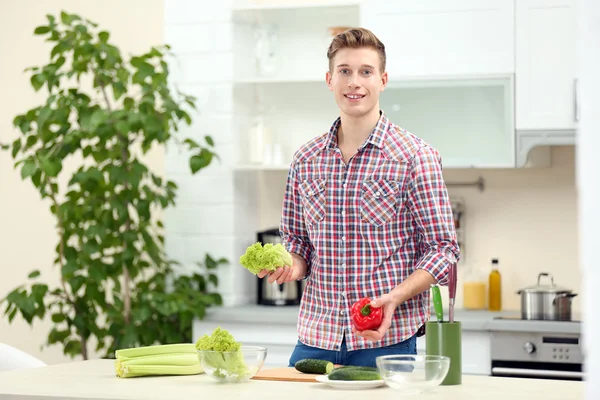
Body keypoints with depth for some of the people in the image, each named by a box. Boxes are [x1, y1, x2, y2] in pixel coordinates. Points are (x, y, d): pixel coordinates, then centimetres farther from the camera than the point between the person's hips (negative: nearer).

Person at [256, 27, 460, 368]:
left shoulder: (415, 156, -5)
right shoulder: (305, 160, 9)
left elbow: (443, 248, -5)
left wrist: (394, 297, -19)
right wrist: (292, 267, -5)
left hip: (386, 339, -4)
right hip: (314, 337, 4)